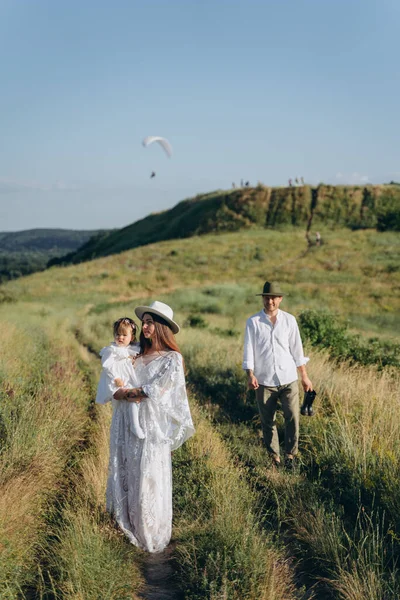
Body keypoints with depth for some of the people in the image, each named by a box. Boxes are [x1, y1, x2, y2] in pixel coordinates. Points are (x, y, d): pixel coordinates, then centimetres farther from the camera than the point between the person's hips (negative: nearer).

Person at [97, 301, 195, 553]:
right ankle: (131, 528, 27)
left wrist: (125, 393, -9)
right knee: (126, 476, 11)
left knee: (149, 480, 3)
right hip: (126, 426, 5)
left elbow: (156, 389, -16)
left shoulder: (172, 359, -4)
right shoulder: (136, 355, 11)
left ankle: (152, 536, 19)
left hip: (152, 428, -5)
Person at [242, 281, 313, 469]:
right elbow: (249, 349, -2)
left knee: (293, 418, -7)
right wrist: (250, 375, -14)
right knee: (268, 422, 6)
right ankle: (274, 457, 20)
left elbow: (296, 348, 8)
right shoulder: (253, 322, 0)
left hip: (289, 379, 1)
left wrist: (304, 376, 9)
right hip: (264, 381, -1)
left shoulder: (289, 320, 4)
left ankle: (290, 454, 10)